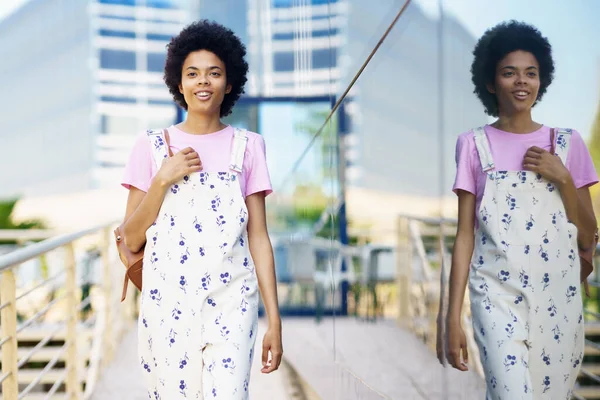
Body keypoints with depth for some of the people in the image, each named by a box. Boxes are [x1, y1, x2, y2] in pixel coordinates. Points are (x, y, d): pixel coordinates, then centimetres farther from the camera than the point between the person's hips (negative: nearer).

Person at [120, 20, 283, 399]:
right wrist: (163, 179, -9)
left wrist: (275, 320, -1)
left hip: (230, 303, -1)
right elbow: (132, 239, 3)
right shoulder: (152, 145, 4)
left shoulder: (247, 147, 4)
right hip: (168, 302, 1)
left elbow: (259, 238, 3)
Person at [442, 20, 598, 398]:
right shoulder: (474, 145, 1)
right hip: (498, 294, -2)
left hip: (559, 297, 2)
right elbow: (465, 234, 0)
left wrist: (563, 178, -8)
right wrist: (453, 317, -6)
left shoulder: (567, 143, 5)